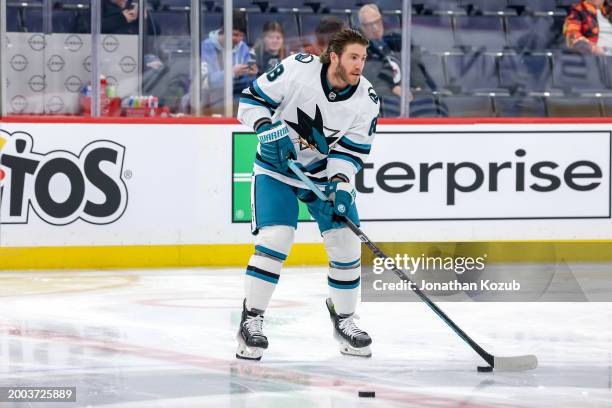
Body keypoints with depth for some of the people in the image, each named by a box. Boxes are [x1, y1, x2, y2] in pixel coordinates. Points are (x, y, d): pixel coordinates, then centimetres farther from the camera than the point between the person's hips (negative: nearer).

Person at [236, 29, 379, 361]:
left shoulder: (366, 99, -13)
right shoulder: (297, 69, -22)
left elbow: (351, 150, -10)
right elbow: (252, 99, -14)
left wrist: (341, 185, -25)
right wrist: (269, 129, -29)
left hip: (328, 172, 4)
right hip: (277, 167, -4)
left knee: (346, 244, -2)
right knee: (275, 239, -19)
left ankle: (343, 318, 19)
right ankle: (251, 319, -8)